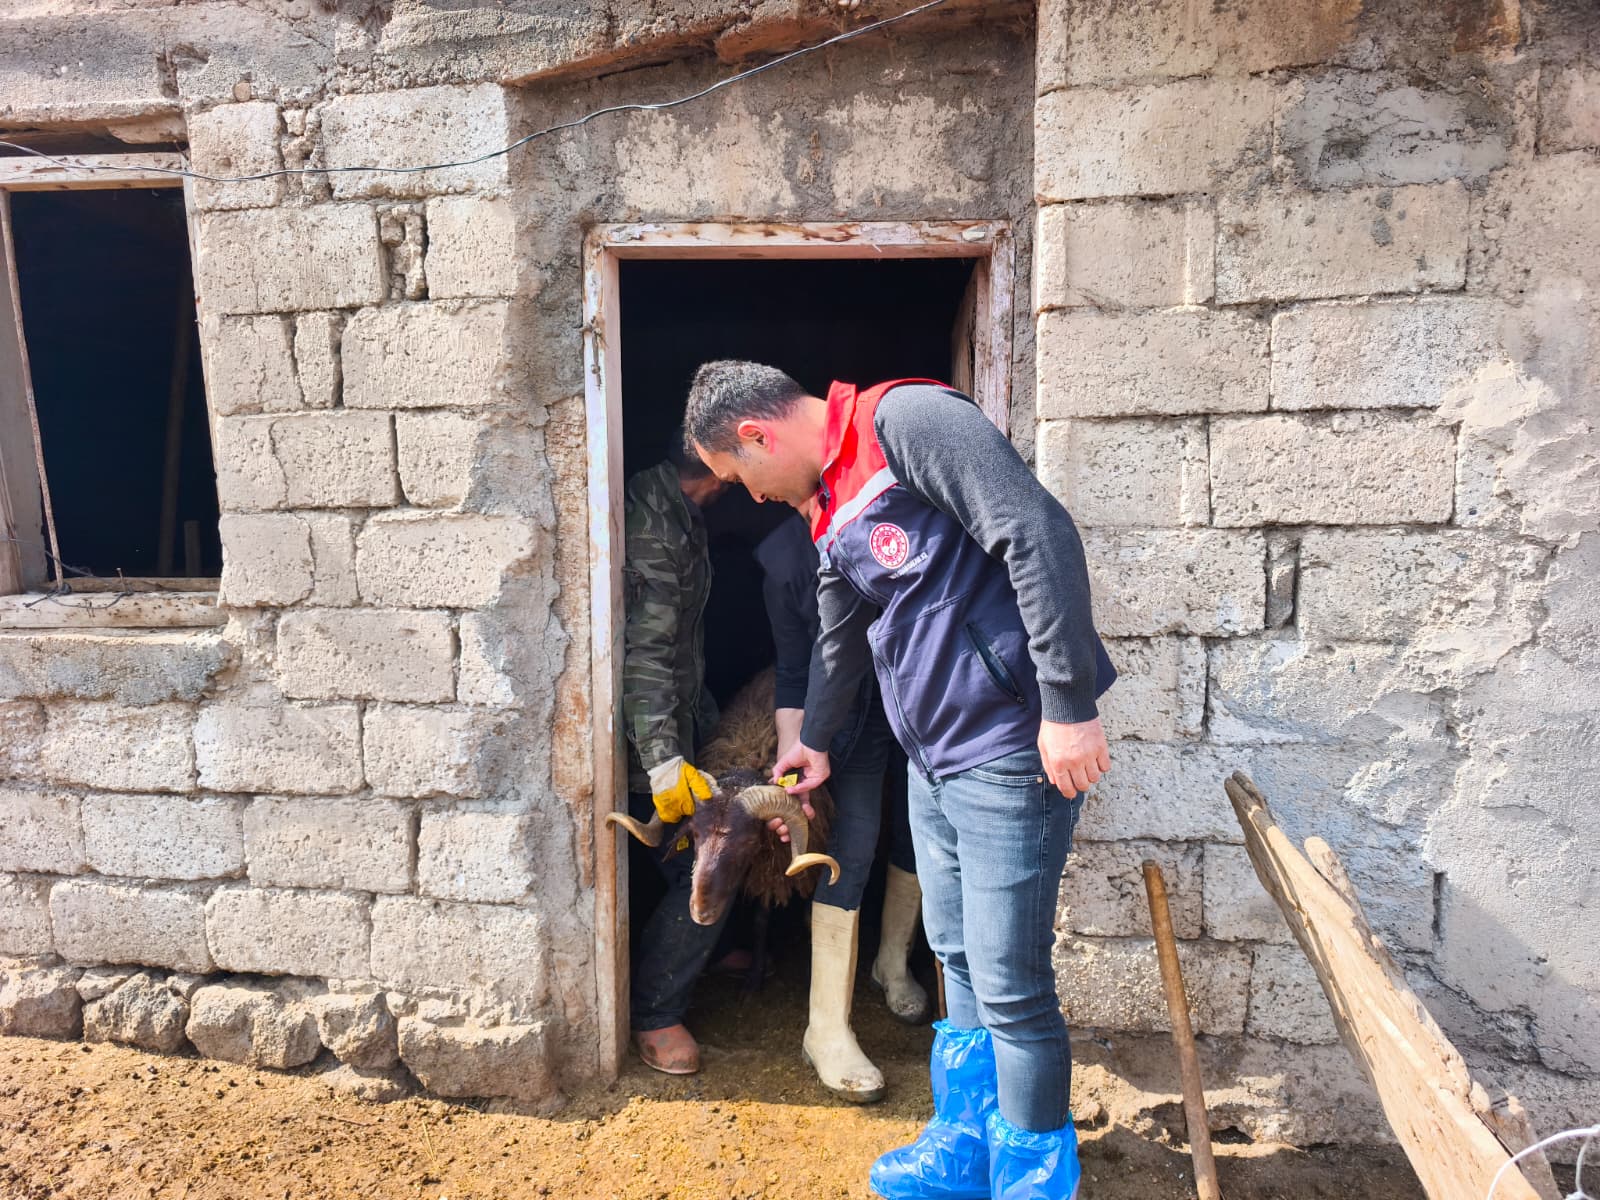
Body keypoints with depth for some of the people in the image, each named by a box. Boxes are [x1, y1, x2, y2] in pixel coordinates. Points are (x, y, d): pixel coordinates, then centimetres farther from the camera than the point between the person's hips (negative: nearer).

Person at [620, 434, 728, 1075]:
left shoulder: (675, 515, 10)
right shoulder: (654, 524, -22)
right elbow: (643, 654, -27)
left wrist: (705, 720, 26)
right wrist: (664, 760, -30)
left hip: (674, 723, 10)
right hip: (647, 739, -10)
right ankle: (654, 1012, 10)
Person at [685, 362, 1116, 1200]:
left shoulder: (905, 420, -14)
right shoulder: (831, 509, 15)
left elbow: (1038, 533, -22)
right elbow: (840, 640, 28)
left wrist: (1068, 706, -23)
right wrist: (814, 742, 41)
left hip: (1009, 750, -9)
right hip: (933, 757, 9)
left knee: (1009, 986, 1)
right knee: (959, 961, 20)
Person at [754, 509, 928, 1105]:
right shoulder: (785, 558, -23)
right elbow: (794, 674, -14)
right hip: (855, 712, -2)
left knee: (917, 831, 12)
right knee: (852, 849, -9)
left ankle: (893, 961, 39)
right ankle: (827, 1028, 0)